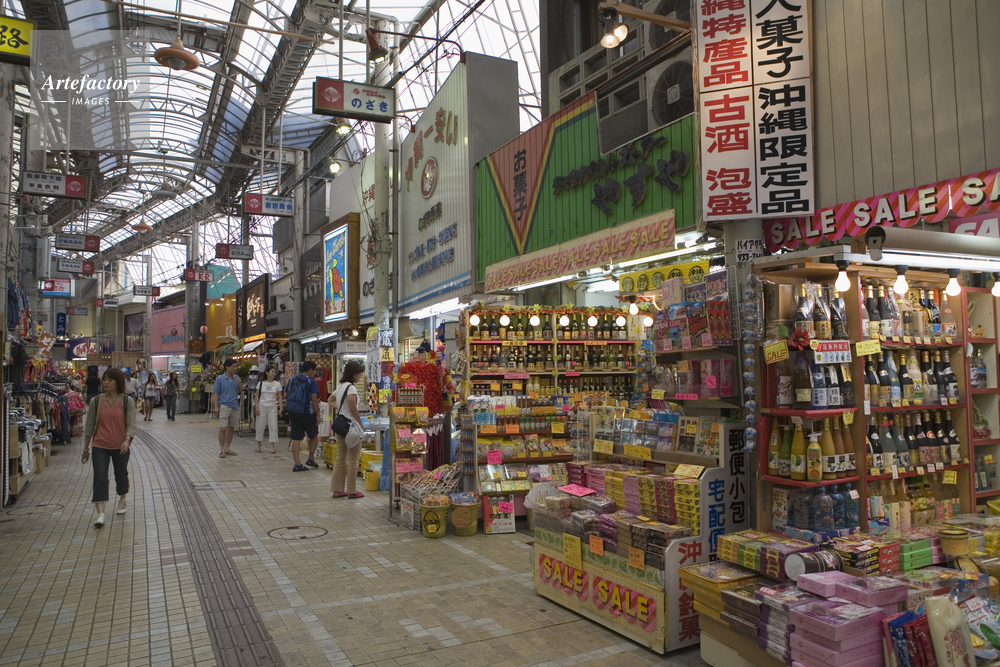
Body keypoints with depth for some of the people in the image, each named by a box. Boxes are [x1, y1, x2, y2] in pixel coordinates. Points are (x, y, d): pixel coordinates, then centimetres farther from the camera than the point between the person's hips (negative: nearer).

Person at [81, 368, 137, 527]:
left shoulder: (127, 402, -5)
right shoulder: (96, 402, 0)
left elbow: (131, 424, -9)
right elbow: (89, 426, 7)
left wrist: (127, 440, -27)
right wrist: (86, 448, 10)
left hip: (120, 447, 0)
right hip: (100, 446, 0)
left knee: (121, 475, 16)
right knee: (100, 478, -10)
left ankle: (122, 500, 42)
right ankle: (100, 513, -11)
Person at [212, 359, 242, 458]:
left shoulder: (236, 378, 9)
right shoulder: (220, 379, -3)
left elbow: (241, 390, 12)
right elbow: (216, 393, -3)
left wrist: (240, 383, -7)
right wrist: (216, 406, -11)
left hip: (235, 406, 5)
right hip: (224, 406, -5)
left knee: (231, 428, 11)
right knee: (223, 428, -9)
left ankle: (227, 448, 21)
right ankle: (222, 450, -2)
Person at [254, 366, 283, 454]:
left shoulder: (277, 384, 2)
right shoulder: (261, 383, 2)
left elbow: (280, 397, 2)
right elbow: (257, 396, 4)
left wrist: (281, 408, -7)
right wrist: (256, 407, -4)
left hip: (272, 407, 0)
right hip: (262, 407, 0)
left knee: (273, 426, -3)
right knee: (260, 426, 5)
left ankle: (272, 446, 1)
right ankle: (259, 445, 20)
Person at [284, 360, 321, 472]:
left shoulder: (292, 380, 8)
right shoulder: (311, 382, -11)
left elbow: (286, 396, 11)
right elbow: (314, 399, -17)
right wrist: (318, 415, -11)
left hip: (293, 412, 5)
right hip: (307, 413, -5)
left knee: (296, 438, 6)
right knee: (314, 436, 15)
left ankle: (297, 464, 5)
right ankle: (310, 459, 20)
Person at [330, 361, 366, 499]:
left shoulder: (340, 386, 14)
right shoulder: (351, 387, -14)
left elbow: (331, 399, 29)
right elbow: (353, 407, -20)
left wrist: (338, 407, 12)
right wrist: (361, 425, -13)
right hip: (350, 425, -9)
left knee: (340, 458, 13)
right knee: (353, 459, 0)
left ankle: (337, 489, 17)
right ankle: (352, 491, 5)